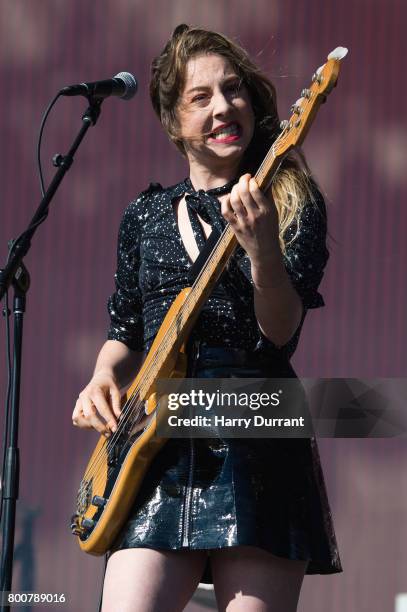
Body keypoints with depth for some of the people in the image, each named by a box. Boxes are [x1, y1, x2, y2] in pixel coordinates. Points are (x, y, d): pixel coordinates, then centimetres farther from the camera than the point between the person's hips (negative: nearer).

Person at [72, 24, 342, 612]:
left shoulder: (293, 205, 4)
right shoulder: (144, 217, 15)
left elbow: (280, 336, -10)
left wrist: (261, 246, -27)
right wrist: (104, 379, 3)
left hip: (258, 452, -2)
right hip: (158, 448, 3)